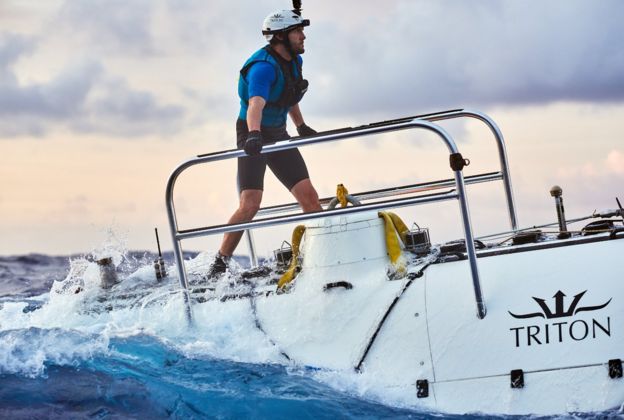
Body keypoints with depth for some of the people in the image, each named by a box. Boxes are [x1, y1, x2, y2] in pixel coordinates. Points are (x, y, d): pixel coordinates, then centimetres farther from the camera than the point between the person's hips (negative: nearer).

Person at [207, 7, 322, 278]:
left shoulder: (294, 61, 3)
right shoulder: (263, 67, -24)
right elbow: (255, 104, -42)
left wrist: (301, 127, 29)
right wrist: (254, 134, -58)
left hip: (278, 136, 8)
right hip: (254, 138, -7)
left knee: (309, 196, -3)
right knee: (250, 205, -18)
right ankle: (219, 265, -8)